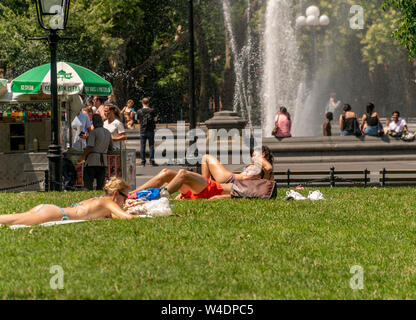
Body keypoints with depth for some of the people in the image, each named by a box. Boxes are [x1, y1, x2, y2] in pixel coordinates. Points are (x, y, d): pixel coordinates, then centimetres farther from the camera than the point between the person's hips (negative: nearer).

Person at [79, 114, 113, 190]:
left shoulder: (94, 132, -11)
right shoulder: (108, 132, 10)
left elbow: (90, 147, -18)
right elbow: (111, 148, 17)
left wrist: (82, 157, -10)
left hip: (92, 160, -6)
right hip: (103, 161, 6)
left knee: (88, 182, -3)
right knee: (100, 183, 9)